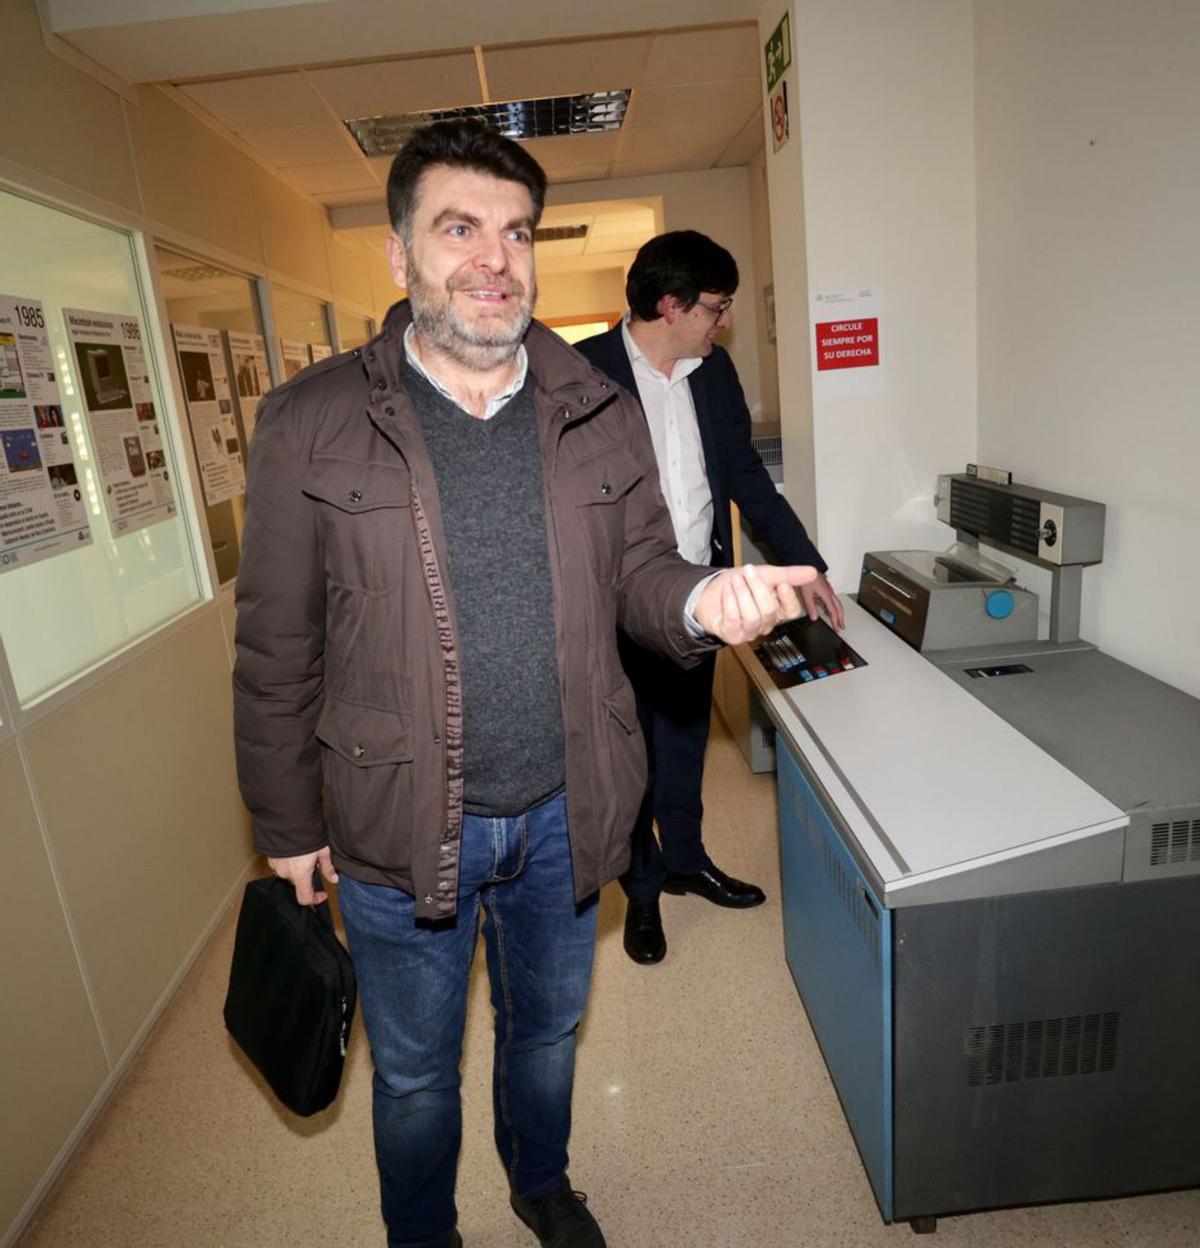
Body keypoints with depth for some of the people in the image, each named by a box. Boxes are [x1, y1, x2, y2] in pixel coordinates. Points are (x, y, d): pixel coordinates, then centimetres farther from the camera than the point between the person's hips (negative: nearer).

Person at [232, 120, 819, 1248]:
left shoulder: (603, 414, -1)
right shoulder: (310, 425, -9)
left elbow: (636, 578, 3)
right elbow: (276, 652, -5)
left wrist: (702, 600, -21)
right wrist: (287, 826, 0)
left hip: (562, 814, 3)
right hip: (398, 827, -2)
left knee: (548, 1029, 27)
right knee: (414, 1072, 21)